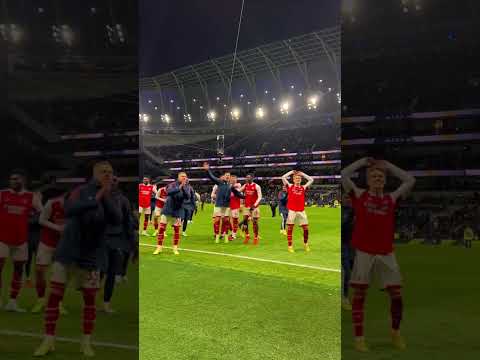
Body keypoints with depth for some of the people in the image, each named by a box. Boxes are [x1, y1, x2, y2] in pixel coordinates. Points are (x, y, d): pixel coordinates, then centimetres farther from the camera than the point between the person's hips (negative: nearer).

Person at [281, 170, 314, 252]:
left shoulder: (303, 187, 13)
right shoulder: (290, 186, 8)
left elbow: (311, 180, 14)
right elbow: (283, 177, 0)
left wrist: (302, 174, 16)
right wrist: (292, 172, 9)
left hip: (301, 211, 2)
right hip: (292, 210, -2)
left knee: (306, 228, 2)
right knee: (290, 228, -1)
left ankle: (306, 244, 23)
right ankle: (290, 246, 7)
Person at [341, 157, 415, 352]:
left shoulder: (391, 198, 11)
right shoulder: (359, 195, 5)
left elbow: (410, 181, 13)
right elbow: (344, 175, -3)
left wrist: (388, 165, 15)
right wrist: (364, 161, 7)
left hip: (386, 252, 3)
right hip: (364, 252, -2)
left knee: (396, 294, 5)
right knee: (359, 294, 2)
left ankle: (396, 332, 28)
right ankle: (358, 337, 11)